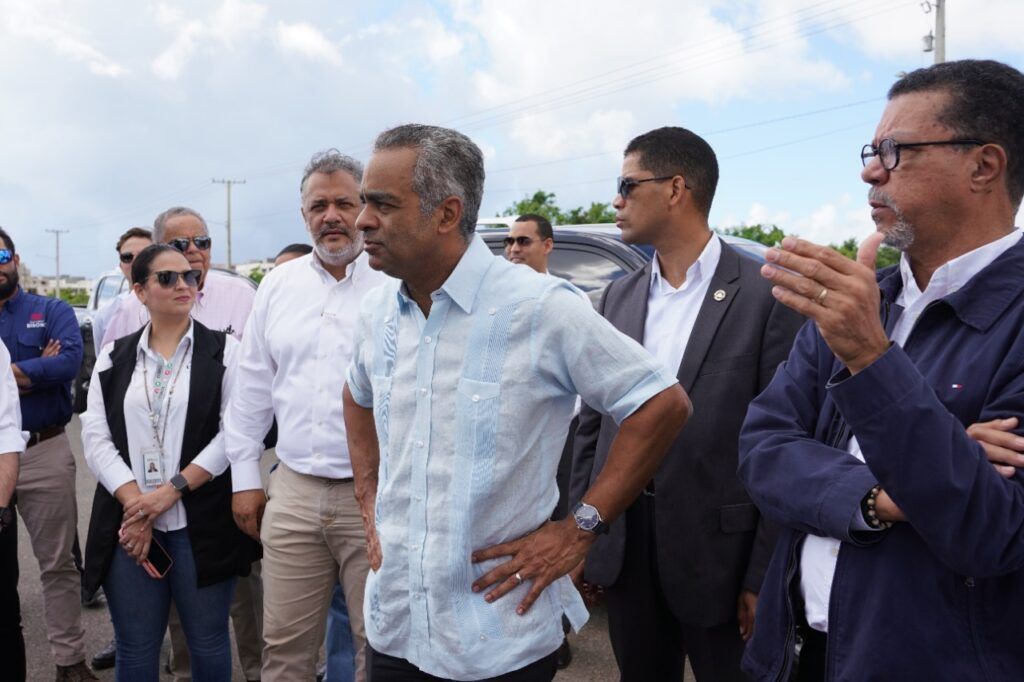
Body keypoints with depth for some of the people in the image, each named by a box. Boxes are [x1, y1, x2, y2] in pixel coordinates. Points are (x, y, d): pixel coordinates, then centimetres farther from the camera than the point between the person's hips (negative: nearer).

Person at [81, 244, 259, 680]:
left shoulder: (224, 352, 2)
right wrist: (135, 502, -11)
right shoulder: (115, 356, 11)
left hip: (201, 524, -2)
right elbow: (96, 436, 2)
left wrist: (173, 489, -14)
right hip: (129, 525, 3)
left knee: (208, 643, 7)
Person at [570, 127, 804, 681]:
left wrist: (765, 576, -10)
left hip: (719, 551, -4)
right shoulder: (619, 296, 6)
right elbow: (593, 422, 9)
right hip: (623, 546, 5)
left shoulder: (768, 296, -10)